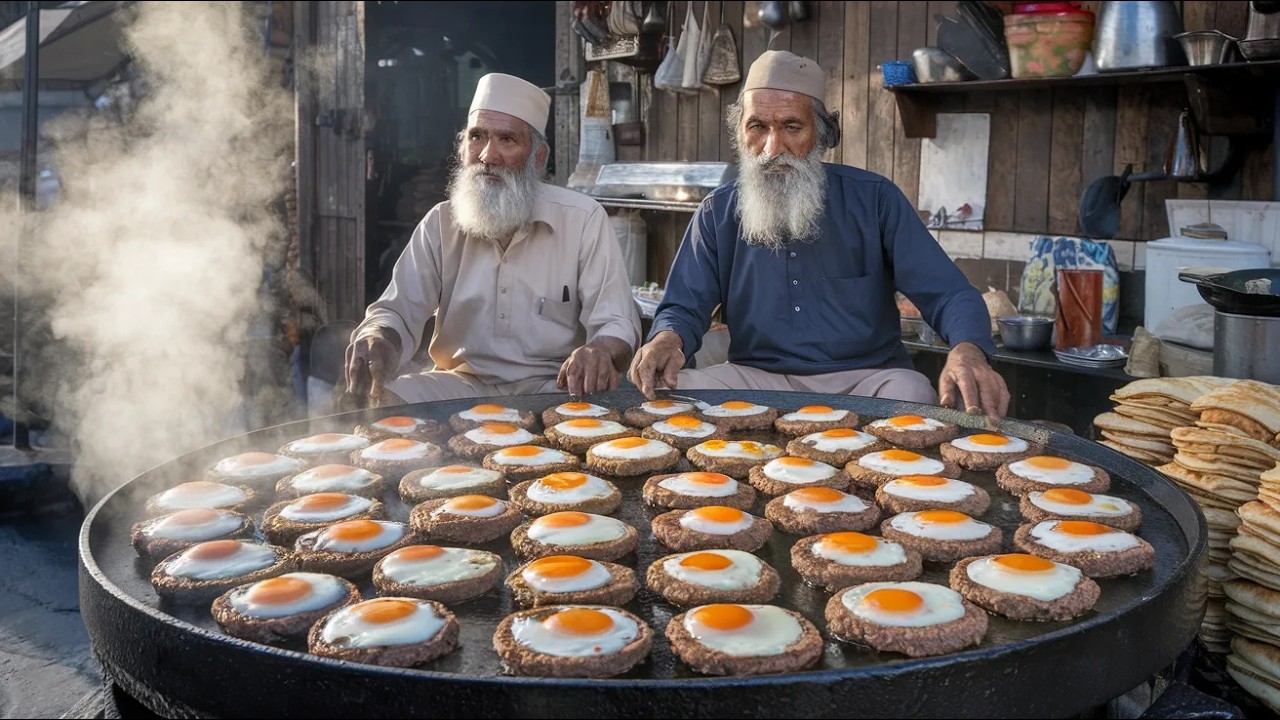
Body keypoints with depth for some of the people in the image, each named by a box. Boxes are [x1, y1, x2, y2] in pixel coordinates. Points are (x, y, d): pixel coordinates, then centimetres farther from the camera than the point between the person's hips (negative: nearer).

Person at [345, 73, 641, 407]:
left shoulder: (584, 219, -5)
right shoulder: (441, 223, 5)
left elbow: (616, 323, -11)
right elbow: (398, 310, -2)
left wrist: (601, 352, -38)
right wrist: (378, 340, -30)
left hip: (552, 387, -3)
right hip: (462, 383, 3)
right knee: (380, 402, -24)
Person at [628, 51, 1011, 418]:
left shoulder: (874, 199, -1)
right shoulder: (718, 213, 5)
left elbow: (949, 295, -5)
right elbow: (684, 307, 4)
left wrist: (968, 351, -30)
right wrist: (669, 338, -23)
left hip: (865, 378, -1)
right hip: (759, 379, 1)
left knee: (911, 394, -33)